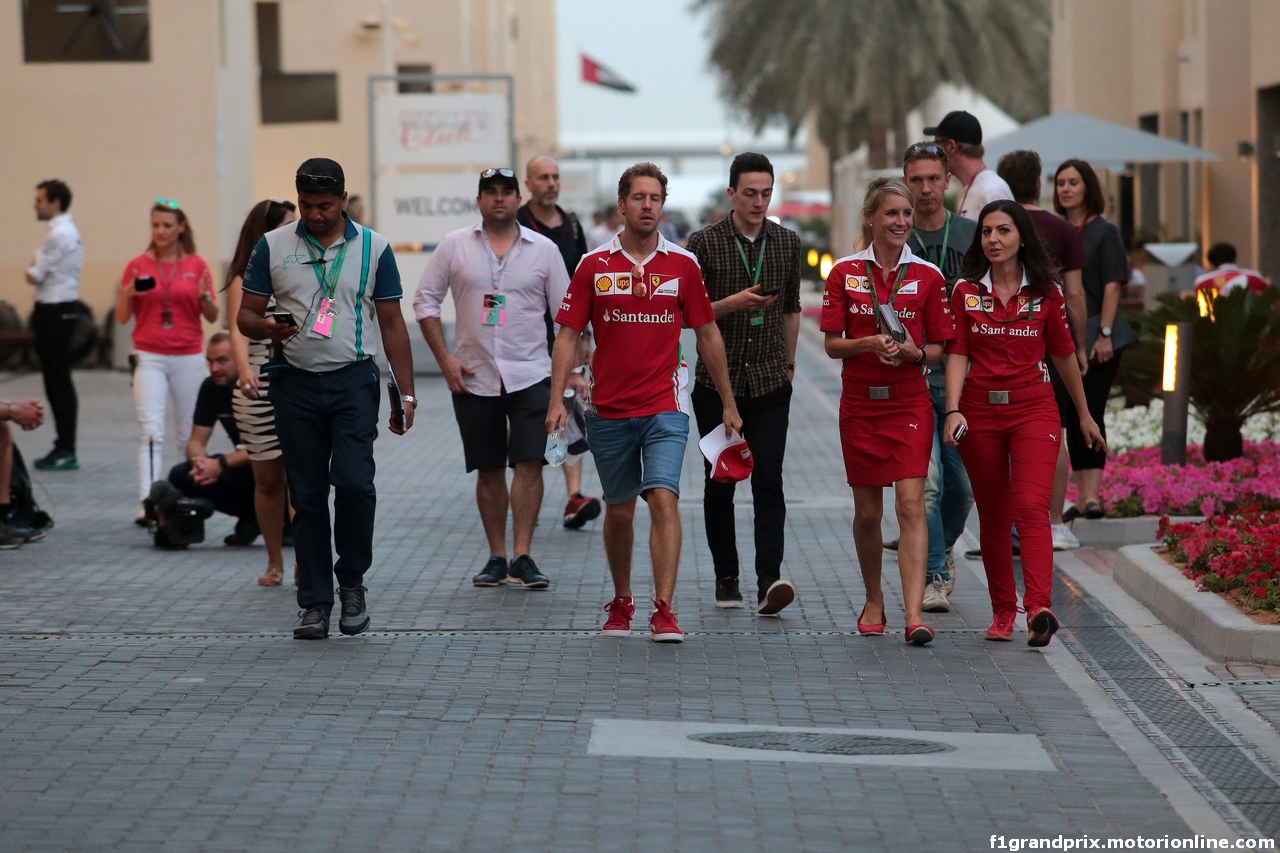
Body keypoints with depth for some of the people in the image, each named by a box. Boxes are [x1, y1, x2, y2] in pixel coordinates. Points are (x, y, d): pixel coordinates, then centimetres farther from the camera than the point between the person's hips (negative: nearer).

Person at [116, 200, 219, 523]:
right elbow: (122, 318, 5)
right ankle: (148, 504, -20)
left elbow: (212, 316, 4)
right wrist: (128, 294, -15)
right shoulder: (138, 266, 2)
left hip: (188, 358, 1)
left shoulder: (196, 265, 3)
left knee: (189, 434, 8)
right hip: (150, 358, -1)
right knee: (152, 431, -13)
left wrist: (204, 296, -16)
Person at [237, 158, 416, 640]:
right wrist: (267, 327, -17)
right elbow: (246, 315, 8)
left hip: (353, 381, -1)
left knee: (354, 481, -16)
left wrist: (405, 392, 2)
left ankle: (352, 581, 5)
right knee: (307, 496, 3)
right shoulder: (273, 247, 6)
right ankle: (315, 603, 10)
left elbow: (391, 323, 7)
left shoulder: (373, 249, 5)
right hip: (296, 383, 1)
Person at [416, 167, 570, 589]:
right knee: (489, 471, 7)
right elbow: (425, 301, 6)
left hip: (529, 375, -1)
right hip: (473, 376, 1)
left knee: (529, 463, -12)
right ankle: (497, 558, 15)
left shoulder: (543, 249, 4)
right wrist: (445, 358, -2)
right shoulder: (454, 246, 3)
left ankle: (522, 557, -10)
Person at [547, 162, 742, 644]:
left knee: (663, 499, -16)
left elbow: (708, 334, 9)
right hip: (609, 409, 1)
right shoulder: (594, 266, 1)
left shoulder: (682, 266, 2)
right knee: (619, 511, 11)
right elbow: (568, 334, 2)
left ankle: (664, 612, -18)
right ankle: (621, 604, 29)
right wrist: (557, 399, -9)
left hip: (664, 407, -1)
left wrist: (728, 403, 10)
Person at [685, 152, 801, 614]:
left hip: (770, 381, 1)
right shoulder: (704, 243, -2)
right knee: (719, 482, 6)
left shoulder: (787, 243, 7)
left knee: (768, 479, -10)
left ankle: (769, 580, -18)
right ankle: (726, 577, 17)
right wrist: (731, 304, -17)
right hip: (717, 380, -1)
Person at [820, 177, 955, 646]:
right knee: (867, 511, 9)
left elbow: (938, 348, 5)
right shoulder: (845, 272, 2)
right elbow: (832, 344, 2)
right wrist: (870, 344, -16)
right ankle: (873, 603, 29)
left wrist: (912, 351, -16)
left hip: (910, 403, -1)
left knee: (911, 505, -13)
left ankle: (914, 615, -20)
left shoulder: (928, 276, 1)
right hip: (859, 404, 1)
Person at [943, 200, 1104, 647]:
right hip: (980, 411, 2)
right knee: (993, 516, 9)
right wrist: (953, 410, -16)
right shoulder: (966, 291, 3)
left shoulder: (1045, 292, 3)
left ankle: (1038, 609, -28)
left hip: (1034, 409, -2)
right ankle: (1002, 611, 19)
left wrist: (1084, 415, 18)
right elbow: (956, 356, -2)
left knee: (1031, 507, -17)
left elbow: (1064, 354, 11)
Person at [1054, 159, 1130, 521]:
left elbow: (1112, 287, -9)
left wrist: (1104, 334, -18)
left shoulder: (1105, 232, -2)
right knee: (1072, 418, 5)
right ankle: (1082, 497, 9)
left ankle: (1093, 496, -16)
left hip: (1095, 335, -6)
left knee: (1090, 414, -12)